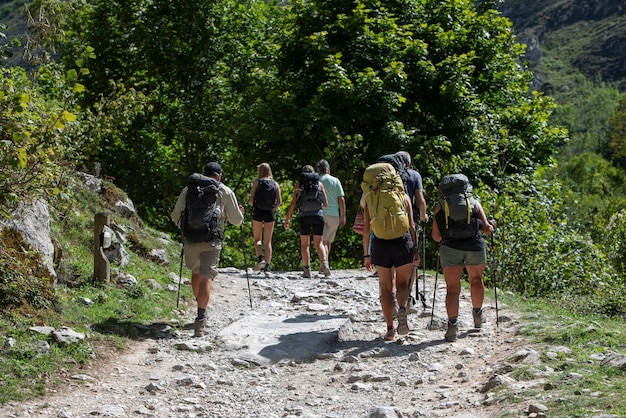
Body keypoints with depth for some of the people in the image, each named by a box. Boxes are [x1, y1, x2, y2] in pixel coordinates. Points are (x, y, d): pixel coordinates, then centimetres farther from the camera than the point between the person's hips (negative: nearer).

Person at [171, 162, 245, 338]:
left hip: (190, 239, 3)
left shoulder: (188, 189, 11)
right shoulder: (225, 192, 7)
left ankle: (200, 309, 36)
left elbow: (175, 216, 14)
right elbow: (236, 220, 11)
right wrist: (240, 214, 34)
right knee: (205, 278, -5)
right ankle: (200, 318, -17)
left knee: (196, 272, 23)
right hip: (211, 241, -2)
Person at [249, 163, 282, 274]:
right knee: (268, 241, 7)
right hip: (270, 213, 2)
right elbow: (279, 201, 0)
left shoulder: (257, 182, -1)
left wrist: (254, 206, 11)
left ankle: (260, 258, -14)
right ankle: (267, 267, 1)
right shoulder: (275, 184, 6)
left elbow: (251, 199, -7)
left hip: (258, 212, -2)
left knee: (257, 239, 10)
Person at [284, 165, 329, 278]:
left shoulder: (299, 184, 6)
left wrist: (288, 217, 5)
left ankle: (307, 269, 0)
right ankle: (324, 263, -20)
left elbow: (294, 202, 0)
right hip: (318, 215, 1)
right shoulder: (319, 184, 9)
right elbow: (326, 204, 10)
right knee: (319, 243, 4)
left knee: (304, 244, 7)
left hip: (303, 216, -1)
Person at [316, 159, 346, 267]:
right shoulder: (335, 181, 4)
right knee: (328, 241, 14)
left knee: (323, 241, -7)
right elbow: (341, 199, 1)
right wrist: (343, 216, 6)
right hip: (334, 214, 2)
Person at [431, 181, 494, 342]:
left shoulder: (440, 206, 12)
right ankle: (477, 314, 39)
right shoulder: (474, 202, 12)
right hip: (474, 246, 1)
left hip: (449, 247, -1)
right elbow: (486, 228, 6)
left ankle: (452, 324, -15)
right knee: (476, 279, 24)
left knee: (452, 288, 1)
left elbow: (436, 236, 9)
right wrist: (491, 227, 28)